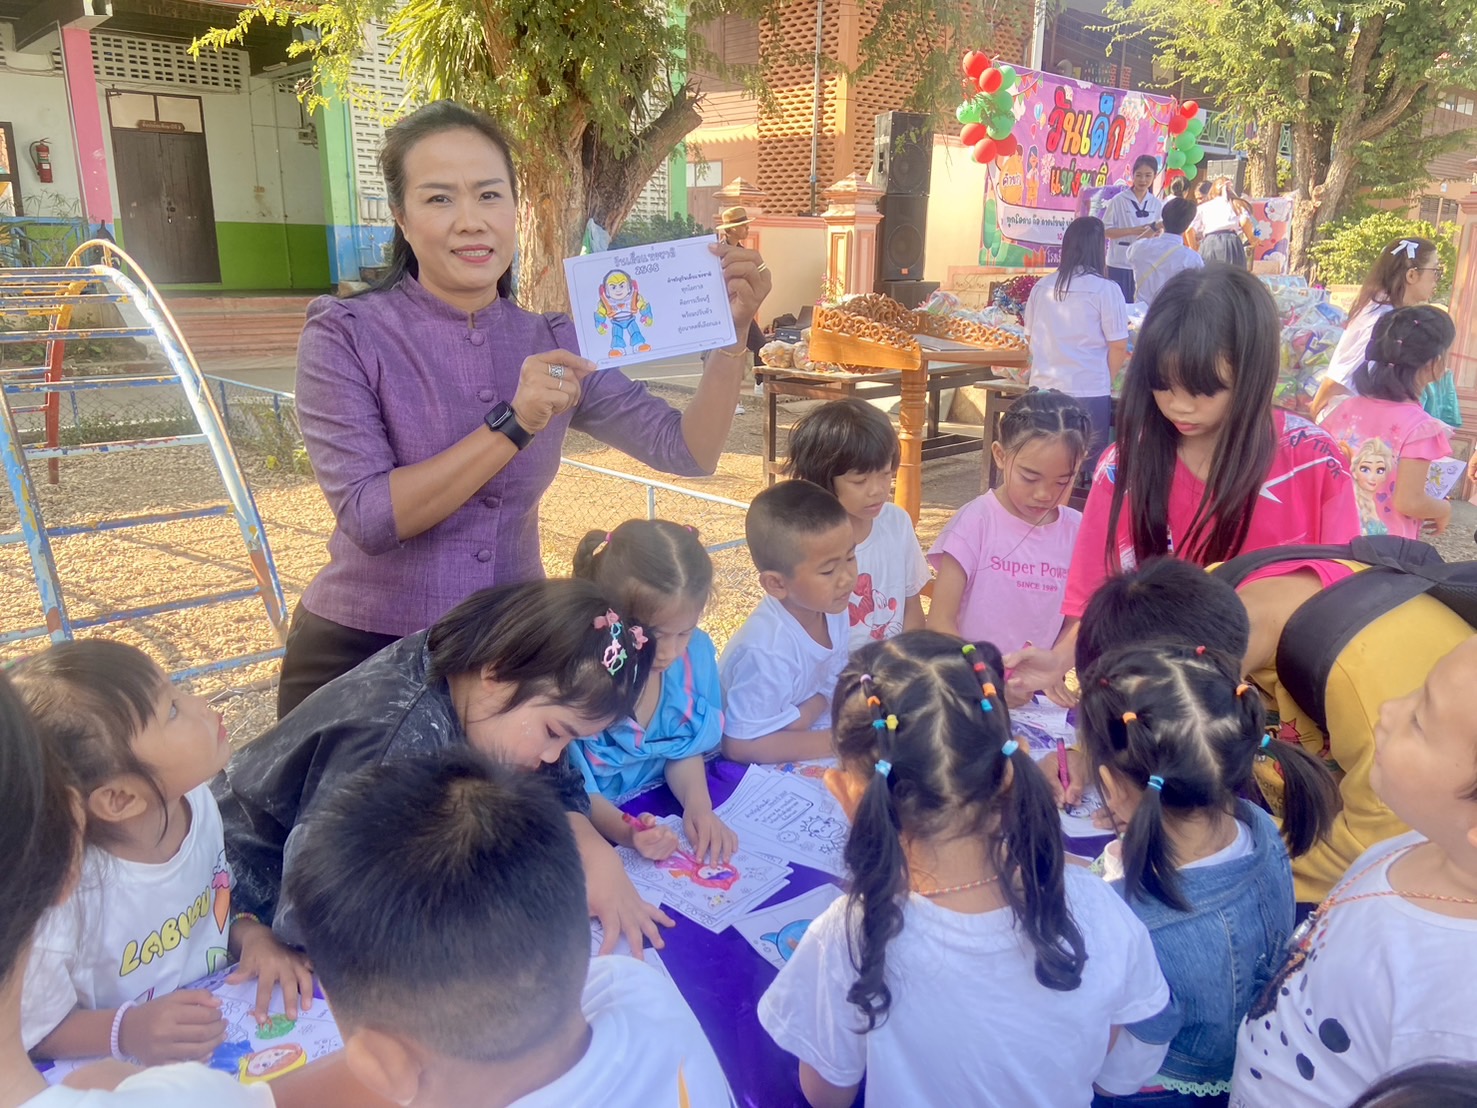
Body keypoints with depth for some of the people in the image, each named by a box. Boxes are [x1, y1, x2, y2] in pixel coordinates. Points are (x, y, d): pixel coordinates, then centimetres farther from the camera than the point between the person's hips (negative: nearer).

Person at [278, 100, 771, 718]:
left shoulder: (554, 345, 0)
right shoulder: (344, 336, -10)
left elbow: (686, 452, -5)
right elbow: (370, 517, -21)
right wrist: (513, 424, -28)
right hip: (361, 660, -3)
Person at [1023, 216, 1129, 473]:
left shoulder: (1042, 288, 4)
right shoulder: (1105, 289, -8)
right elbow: (1119, 345, -6)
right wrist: (1107, 379, 10)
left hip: (1043, 387, 4)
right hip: (1089, 392, -4)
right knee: (1088, 467, 5)